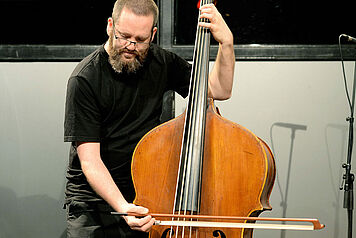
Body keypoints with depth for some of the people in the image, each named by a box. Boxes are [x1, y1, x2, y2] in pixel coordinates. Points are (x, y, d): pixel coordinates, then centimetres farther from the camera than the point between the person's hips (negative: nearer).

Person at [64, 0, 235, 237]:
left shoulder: (160, 62, 2)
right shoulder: (85, 79, -14)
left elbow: (220, 90, 8)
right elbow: (89, 160, -19)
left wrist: (226, 42, -7)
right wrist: (122, 207, -32)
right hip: (94, 200, -3)